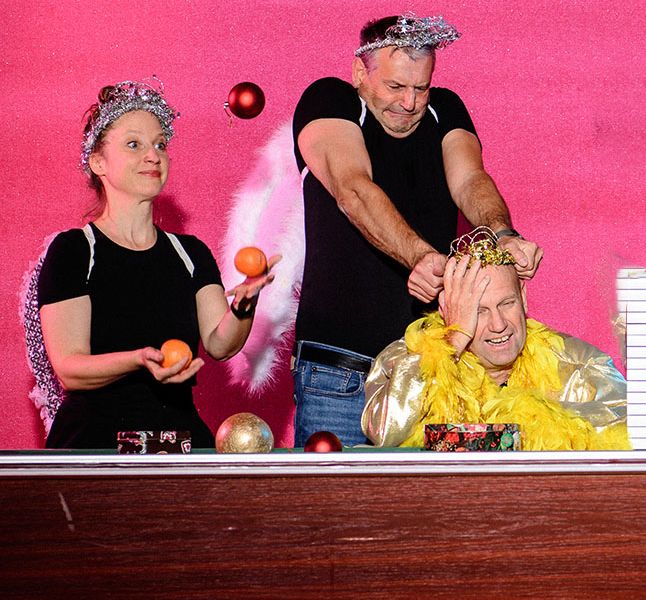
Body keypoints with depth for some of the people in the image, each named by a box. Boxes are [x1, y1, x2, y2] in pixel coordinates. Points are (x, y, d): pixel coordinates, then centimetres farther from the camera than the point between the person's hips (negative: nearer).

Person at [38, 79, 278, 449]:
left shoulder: (191, 253, 16)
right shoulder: (73, 250, 2)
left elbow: (219, 344, 2)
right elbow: (69, 370, -7)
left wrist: (244, 303, -19)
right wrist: (140, 360, -24)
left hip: (181, 437, 4)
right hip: (95, 441, -4)